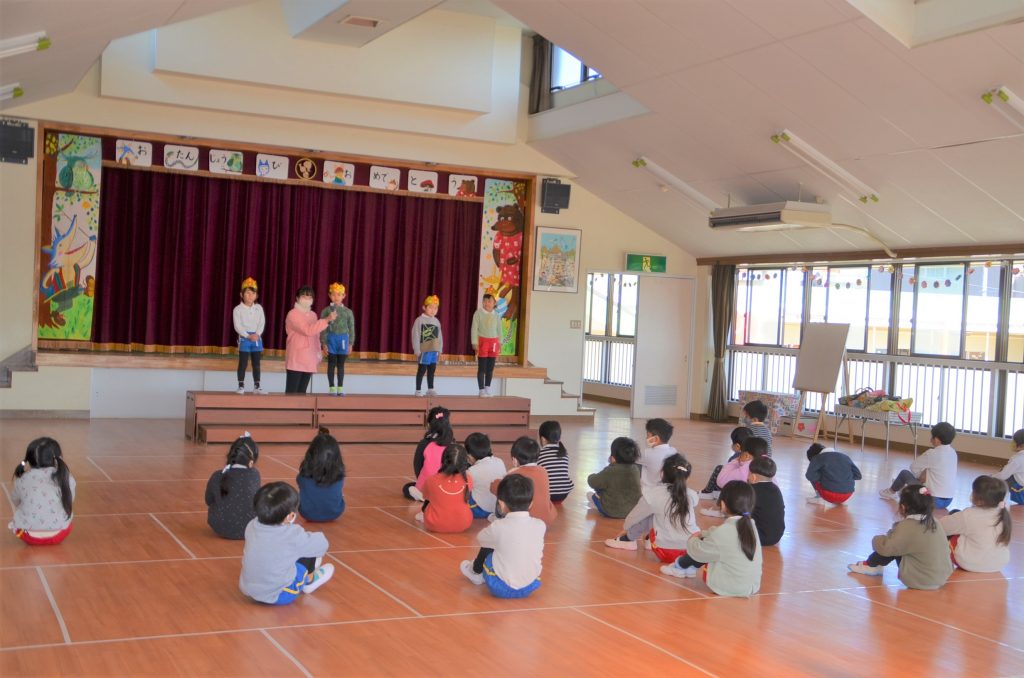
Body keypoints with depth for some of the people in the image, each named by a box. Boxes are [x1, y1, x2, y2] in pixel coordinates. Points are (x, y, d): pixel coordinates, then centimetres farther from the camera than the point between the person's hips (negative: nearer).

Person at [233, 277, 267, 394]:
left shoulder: (259, 308, 6)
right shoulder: (238, 309, -5)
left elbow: (262, 323, 1)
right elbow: (237, 326, -11)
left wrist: (257, 334, -15)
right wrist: (248, 336, -20)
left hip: (257, 338, 3)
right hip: (244, 338, -3)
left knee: (256, 364, 7)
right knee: (243, 363, -1)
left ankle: (256, 386, 14)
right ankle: (241, 386, 6)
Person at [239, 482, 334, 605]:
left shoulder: (251, 526, -6)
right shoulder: (293, 535, -21)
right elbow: (321, 544, -8)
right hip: (278, 596, -6)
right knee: (310, 549, 5)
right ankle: (309, 580, 29)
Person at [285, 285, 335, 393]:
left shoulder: (313, 315, 15)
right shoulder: (293, 314, -10)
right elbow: (308, 330, -22)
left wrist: (318, 353, 11)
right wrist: (327, 320, -25)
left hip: (309, 360, 7)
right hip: (296, 359, -7)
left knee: (302, 391, 7)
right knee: (291, 392, -7)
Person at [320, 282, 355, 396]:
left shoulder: (348, 312, 4)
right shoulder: (326, 311, 0)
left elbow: (351, 329, 5)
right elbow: (323, 328, -1)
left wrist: (350, 344, 1)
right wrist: (324, 344, -7)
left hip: (343, 339, 1)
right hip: (331, 339, -1)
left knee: (341, 364, 7)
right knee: (331, 364, 3)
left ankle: (340, 388, 13)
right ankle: (332, 387, 9)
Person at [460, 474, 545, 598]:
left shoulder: (498, 527, -16)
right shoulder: (540, 526, -7)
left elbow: (480, 538, 4)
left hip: (502, 589, -3)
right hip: (531, 587, 4)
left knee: (487, 545, 17)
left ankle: (476, 571, 45)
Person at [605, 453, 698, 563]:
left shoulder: (655, 493, -7)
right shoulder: (691, 495, 2)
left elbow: (633, 518, 9)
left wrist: (626, 529, 32)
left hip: (666, 553, -3)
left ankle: (628, 540, 25)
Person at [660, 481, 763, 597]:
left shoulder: (724, 531, -20)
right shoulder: (750, 525, 1)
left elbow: (698, 551, -7)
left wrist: (692, 540, 12)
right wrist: (703, 534, 16)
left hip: (728, 587, -6)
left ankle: (679, 566, 36)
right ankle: (692, 568, 36)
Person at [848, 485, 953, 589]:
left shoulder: (908, 527, -20)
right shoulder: (932, 521, 4)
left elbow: (885, 547, -17)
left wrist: (876, 540, 2)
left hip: (921, 581, -8)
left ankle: (871, 565, 18)